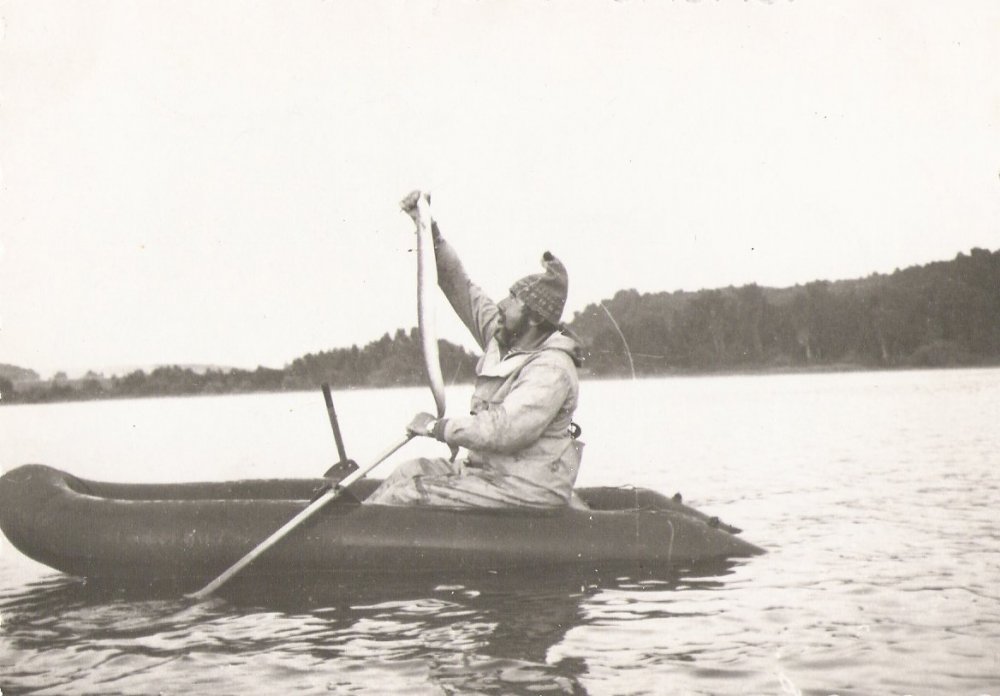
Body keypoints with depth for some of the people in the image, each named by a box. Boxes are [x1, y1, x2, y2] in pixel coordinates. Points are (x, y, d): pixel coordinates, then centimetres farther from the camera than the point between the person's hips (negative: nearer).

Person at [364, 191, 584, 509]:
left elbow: (505, 429, -30)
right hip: (489, 467, 9)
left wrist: (438, 427, -21)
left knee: (408, 495, -14)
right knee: (410, 471, 9)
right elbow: (460, 287, 12)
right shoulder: (503, 338, 7)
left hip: (525, 490, -9)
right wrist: (430, 232, 6)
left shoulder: (551, 369, -21)